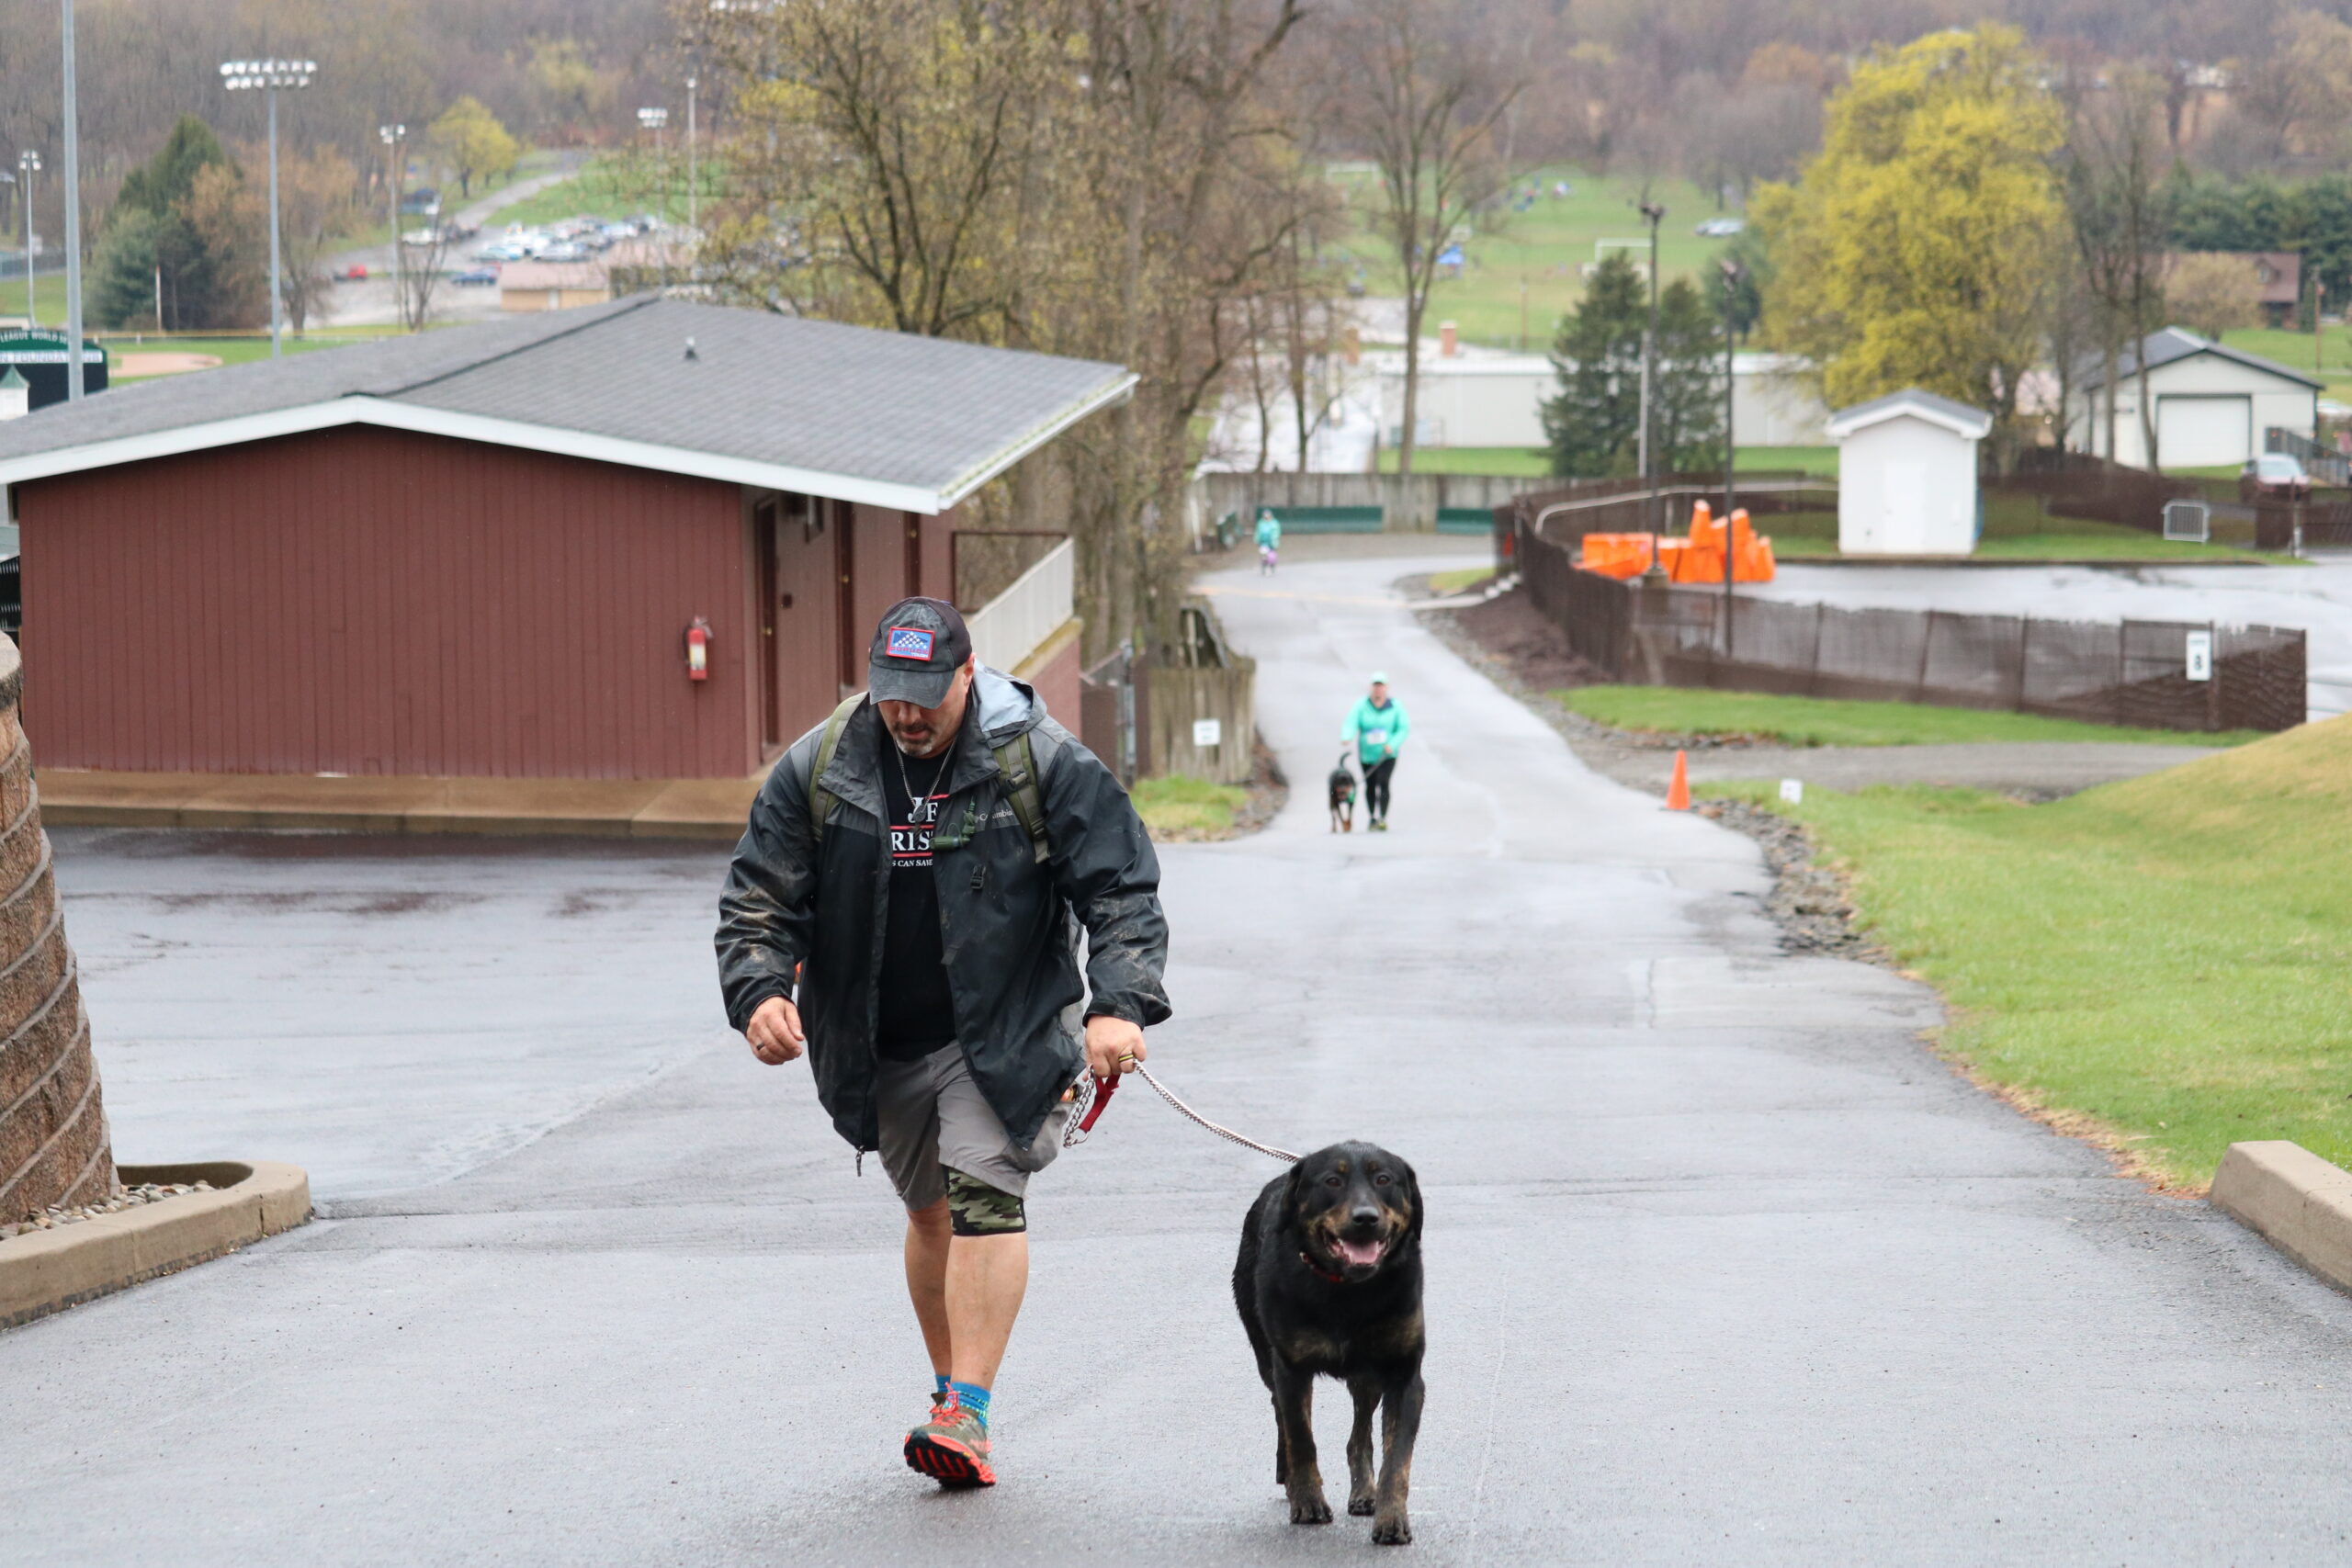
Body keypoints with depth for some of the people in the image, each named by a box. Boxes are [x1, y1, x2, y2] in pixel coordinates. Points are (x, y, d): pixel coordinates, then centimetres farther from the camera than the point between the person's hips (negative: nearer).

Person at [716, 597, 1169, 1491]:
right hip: (880, 1046, 4)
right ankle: (950, 1389, 29)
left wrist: (1119, 1005, -23)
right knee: (932, 1213, 14)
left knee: (985, 1198, -16)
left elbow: (1121, 890, -10)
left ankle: (968, 1415, -20)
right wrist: (761, 989, -17)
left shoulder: (1041, 762, -12)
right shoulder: (819, 769, -4)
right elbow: (758, 896, 1)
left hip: (1004, 1034, -4)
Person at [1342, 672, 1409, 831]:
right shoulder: (1361, 706, -3)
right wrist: (1346, 737, -37)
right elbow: (1351, 723, -16)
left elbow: (1403, 729, -3)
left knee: (1383, 782, -19)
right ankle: (1373, 818, 28)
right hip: (1367, 754, 2)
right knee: (1370, 786, 10)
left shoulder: (1395, 706, -2)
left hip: (1387, 755, -2)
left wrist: (1392, 744, -20)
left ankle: (1383, 818, -21)